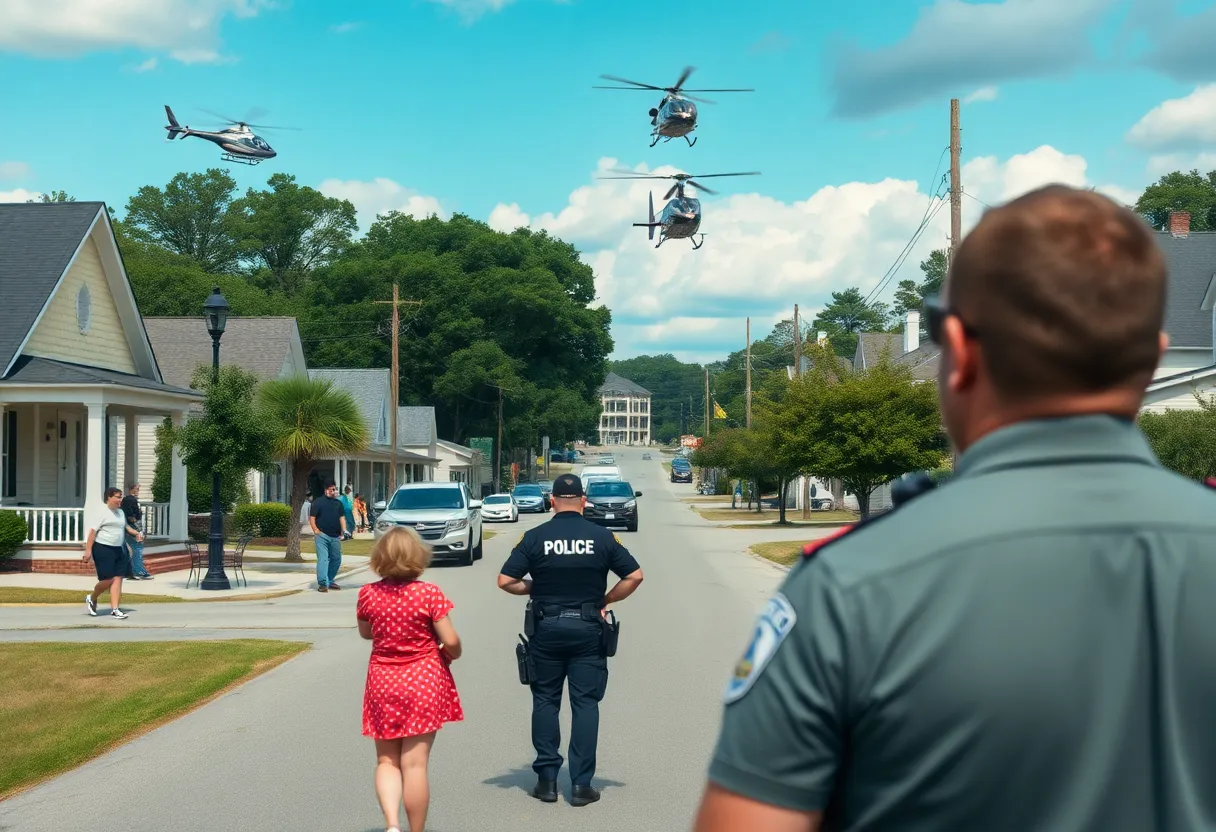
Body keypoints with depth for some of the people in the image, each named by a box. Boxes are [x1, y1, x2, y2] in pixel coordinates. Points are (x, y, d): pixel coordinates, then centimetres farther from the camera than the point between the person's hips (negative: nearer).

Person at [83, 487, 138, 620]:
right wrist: (88, 550, -20)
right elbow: (93, 531, -14)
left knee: (118, 578, 0)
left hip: (118, 549, 8)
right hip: (103, 549, -8)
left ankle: (114, 609, 2)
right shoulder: (100, 511, -9)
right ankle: (92, 598, 20)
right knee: (108, 579, -8)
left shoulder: (120, 512, 15)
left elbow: (125, 527, 33)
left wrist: (135, 532, 16)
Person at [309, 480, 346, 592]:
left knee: (336, 559, 11)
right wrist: (315, 530, -15)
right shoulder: (318, 502, 0)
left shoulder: (338, 503, 15)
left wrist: (343, 531, 0)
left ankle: (330, 581, 25)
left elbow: (342, 517, 13)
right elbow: (312, 518, -3)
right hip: (322, 535, -6)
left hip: (335, 536, 6)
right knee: (323, 559, -11)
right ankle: (322, 583, -12)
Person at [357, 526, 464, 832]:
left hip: (383, 684, 2)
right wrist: (453, 654, 9)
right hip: (424, 682, -2)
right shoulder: (430, 594, -13)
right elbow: (450, 641, -12)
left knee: (387, 761, 13)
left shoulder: (368, 594, -5)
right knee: (414, 764, 2)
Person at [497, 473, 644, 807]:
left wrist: (534, 589, 10)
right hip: (587, 629, 0)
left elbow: (505, 581, -7)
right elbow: (634, 576, -3)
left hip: (547, 628, 0)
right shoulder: (602, 537, -3)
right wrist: (606, 600, 7)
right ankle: (581, 784, 4)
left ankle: (547, 779, 12)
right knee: (585, 703, 5)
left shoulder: (534, 537, -4)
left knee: (545, 701, 12)